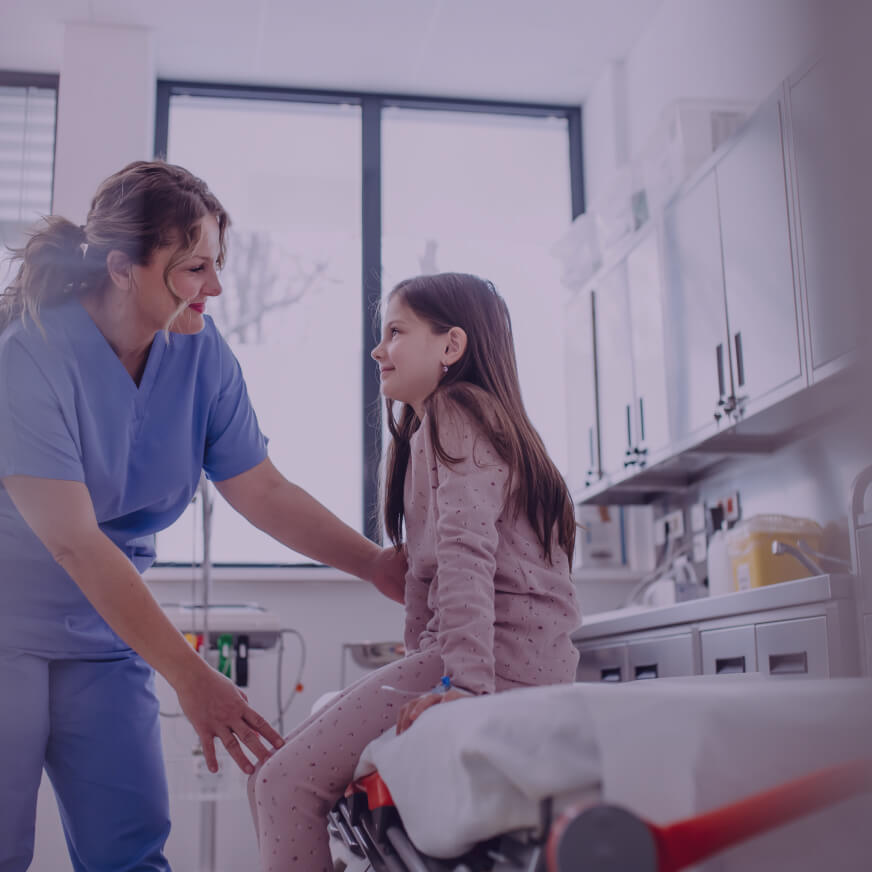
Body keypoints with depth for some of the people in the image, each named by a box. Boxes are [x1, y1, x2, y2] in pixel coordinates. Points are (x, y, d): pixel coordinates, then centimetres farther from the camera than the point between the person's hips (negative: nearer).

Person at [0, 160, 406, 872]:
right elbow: (74, 542, -26)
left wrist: (380, 566, -11)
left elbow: (262, 490, -1)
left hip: (106, 628, 5)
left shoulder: (202, 353, -4)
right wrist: (189, 674, -28)